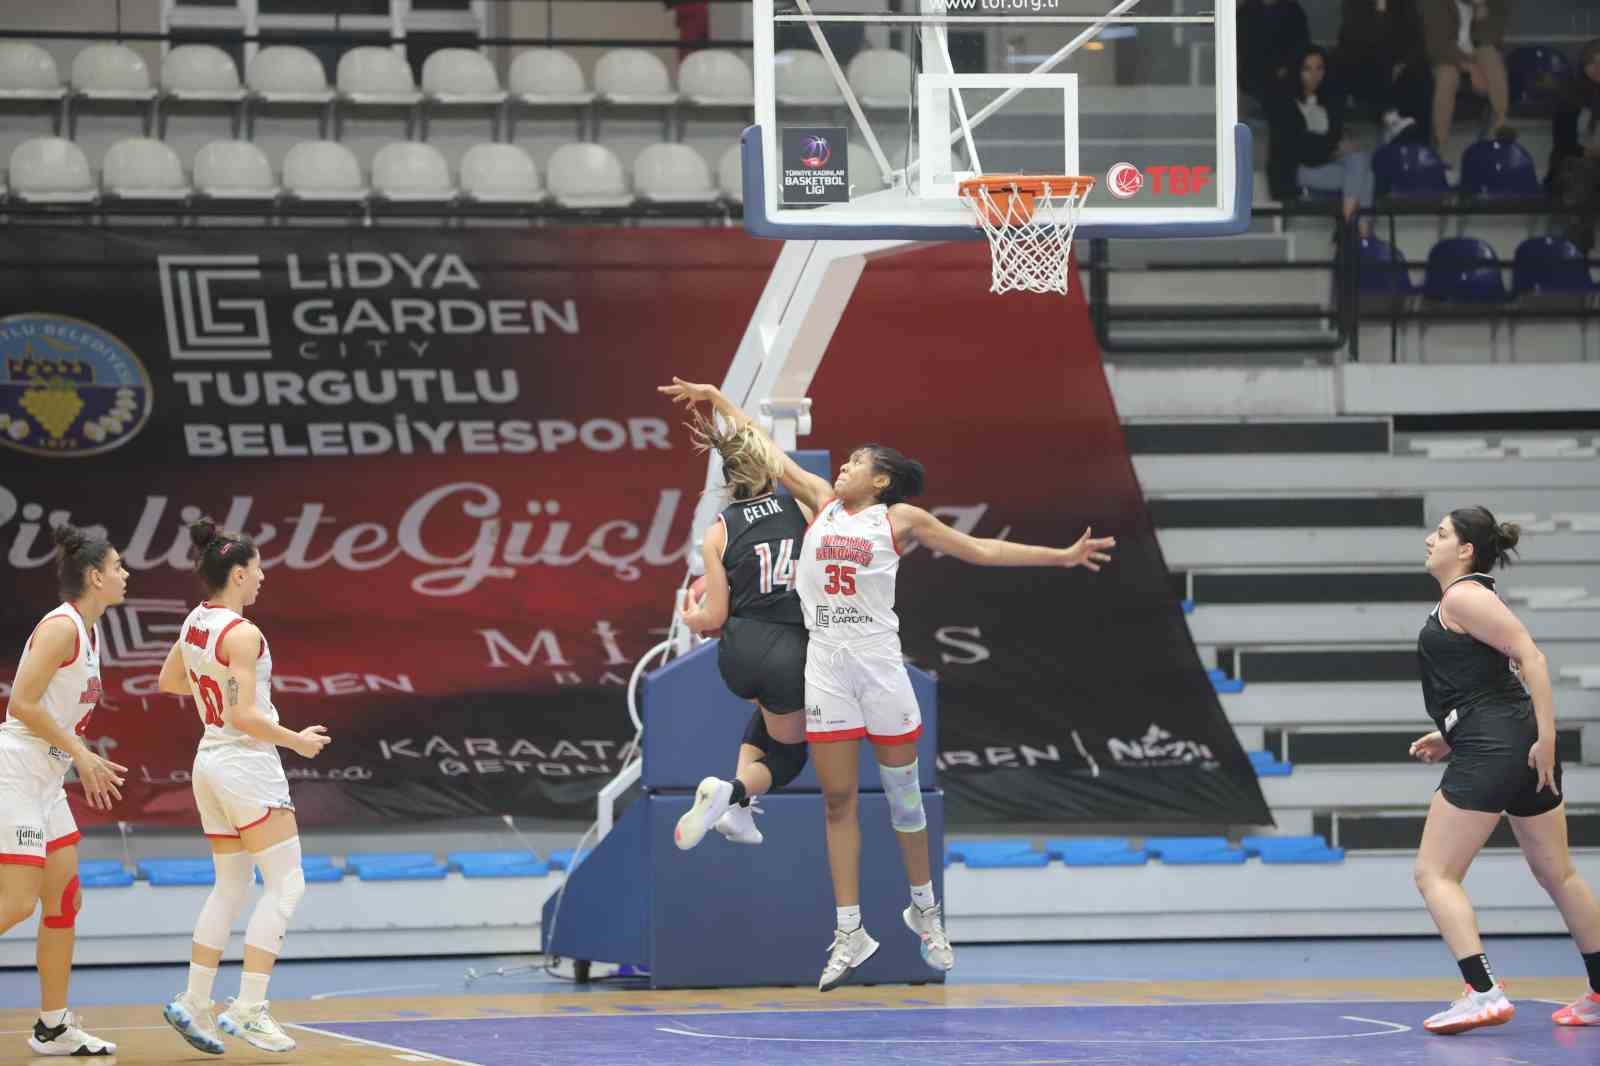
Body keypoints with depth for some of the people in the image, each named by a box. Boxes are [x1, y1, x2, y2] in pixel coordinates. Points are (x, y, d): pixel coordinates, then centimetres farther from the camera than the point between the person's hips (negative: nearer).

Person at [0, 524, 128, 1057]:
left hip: (46, 782, 10)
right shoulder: (61, 626, -15)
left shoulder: (87, 631, 14)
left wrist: (88, 762, 16)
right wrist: (80, 752, -16)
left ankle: (53, 1028, 15)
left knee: (65, 900, 9)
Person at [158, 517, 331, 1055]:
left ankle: (194, 1002, 13)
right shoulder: (241, 634, -19)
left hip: (211, 761, 9)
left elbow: (169, 681, 23)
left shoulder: (195, 622, 6)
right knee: (285, 885, -4)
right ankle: (249, 1009, -10)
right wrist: (298, 741, -9)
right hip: (247, 763, -9)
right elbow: (245, 717, -22)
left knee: (231, 887, 15)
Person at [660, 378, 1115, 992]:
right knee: (838, 799, 3)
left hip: (879, 663, -3)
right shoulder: (821, 502, 13)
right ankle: (849, 932, 5)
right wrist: (716, 399, 19)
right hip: (825, 666, 3)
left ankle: (924, 909, 21)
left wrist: (1063, 556, 1)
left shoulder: (900, 519, 4)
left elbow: (980, 551, 5)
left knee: (903, 793, 5)